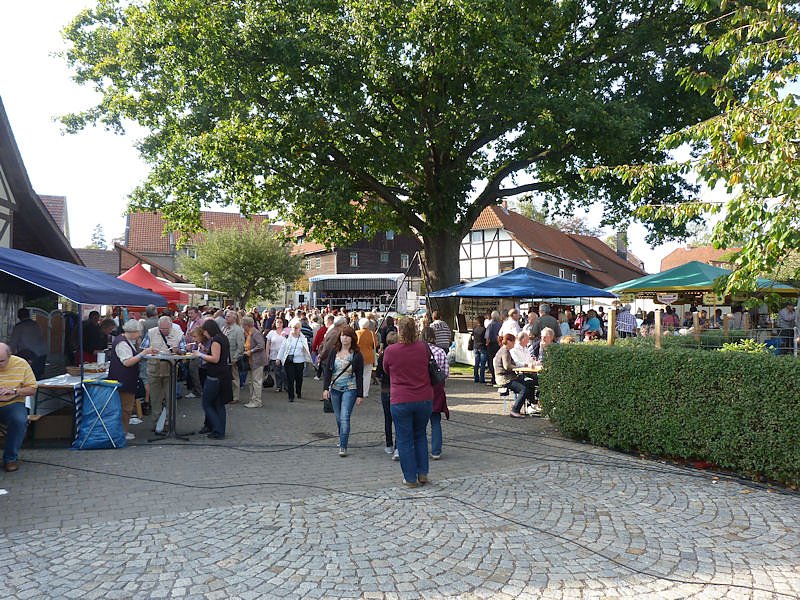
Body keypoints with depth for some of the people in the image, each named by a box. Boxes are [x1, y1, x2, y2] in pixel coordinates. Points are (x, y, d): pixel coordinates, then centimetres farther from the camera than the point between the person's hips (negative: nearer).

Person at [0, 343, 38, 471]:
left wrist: (13, 391, -15)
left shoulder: (21, 364, -3)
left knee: (20, 420, -33)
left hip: (12, 404, 0)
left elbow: (32, 389, 2)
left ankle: (11, 458, -12)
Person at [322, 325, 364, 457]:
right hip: (335, 389, 4)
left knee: (344, 417, -13)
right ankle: (342, 439, 33)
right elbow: (328, 371, 6)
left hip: (350, 389, -4)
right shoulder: (334, 352, 4)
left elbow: (360, 376, -3)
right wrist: (325, 388, -2)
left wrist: (360, 395, -4)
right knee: (338, 418, 12)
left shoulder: (357, 355, -5)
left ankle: (343, 447, -11)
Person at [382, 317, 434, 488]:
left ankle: (410, 478, 12)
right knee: (421, 436, 19)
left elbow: (386, 370, 8)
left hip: (400, 401, -3)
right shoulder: (423, 347, -5)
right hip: (424, 399, 3)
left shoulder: (390, 350, -10)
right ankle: (423, 473, 19)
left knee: (404, 440, 8)